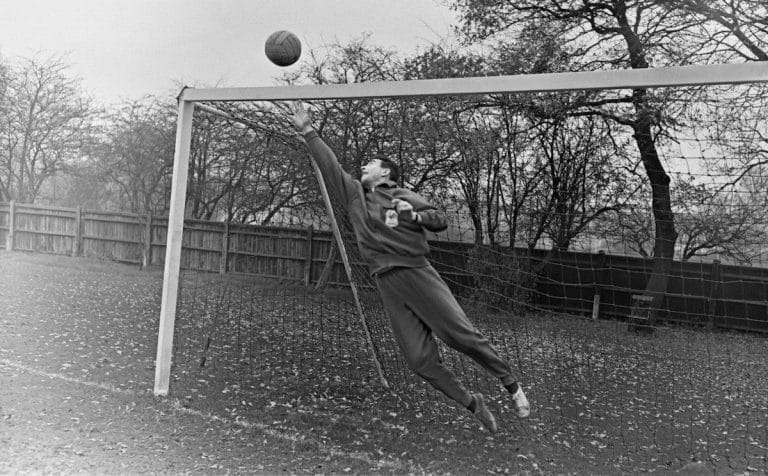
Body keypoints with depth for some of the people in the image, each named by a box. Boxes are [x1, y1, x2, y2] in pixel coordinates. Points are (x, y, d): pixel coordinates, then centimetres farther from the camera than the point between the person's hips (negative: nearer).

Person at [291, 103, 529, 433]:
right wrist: (307, 131, 18)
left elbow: (441, 220, 9)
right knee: (420, 360, -3)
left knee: (462, 334, -7)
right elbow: (328, 165, 17)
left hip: (418, 274, -3)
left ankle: (512, 385, 11)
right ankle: (472, 404, 12)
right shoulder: (354, 194, 17)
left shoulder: (403, 196, 10)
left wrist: (414, 214, -8)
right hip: (388, 285, 3)